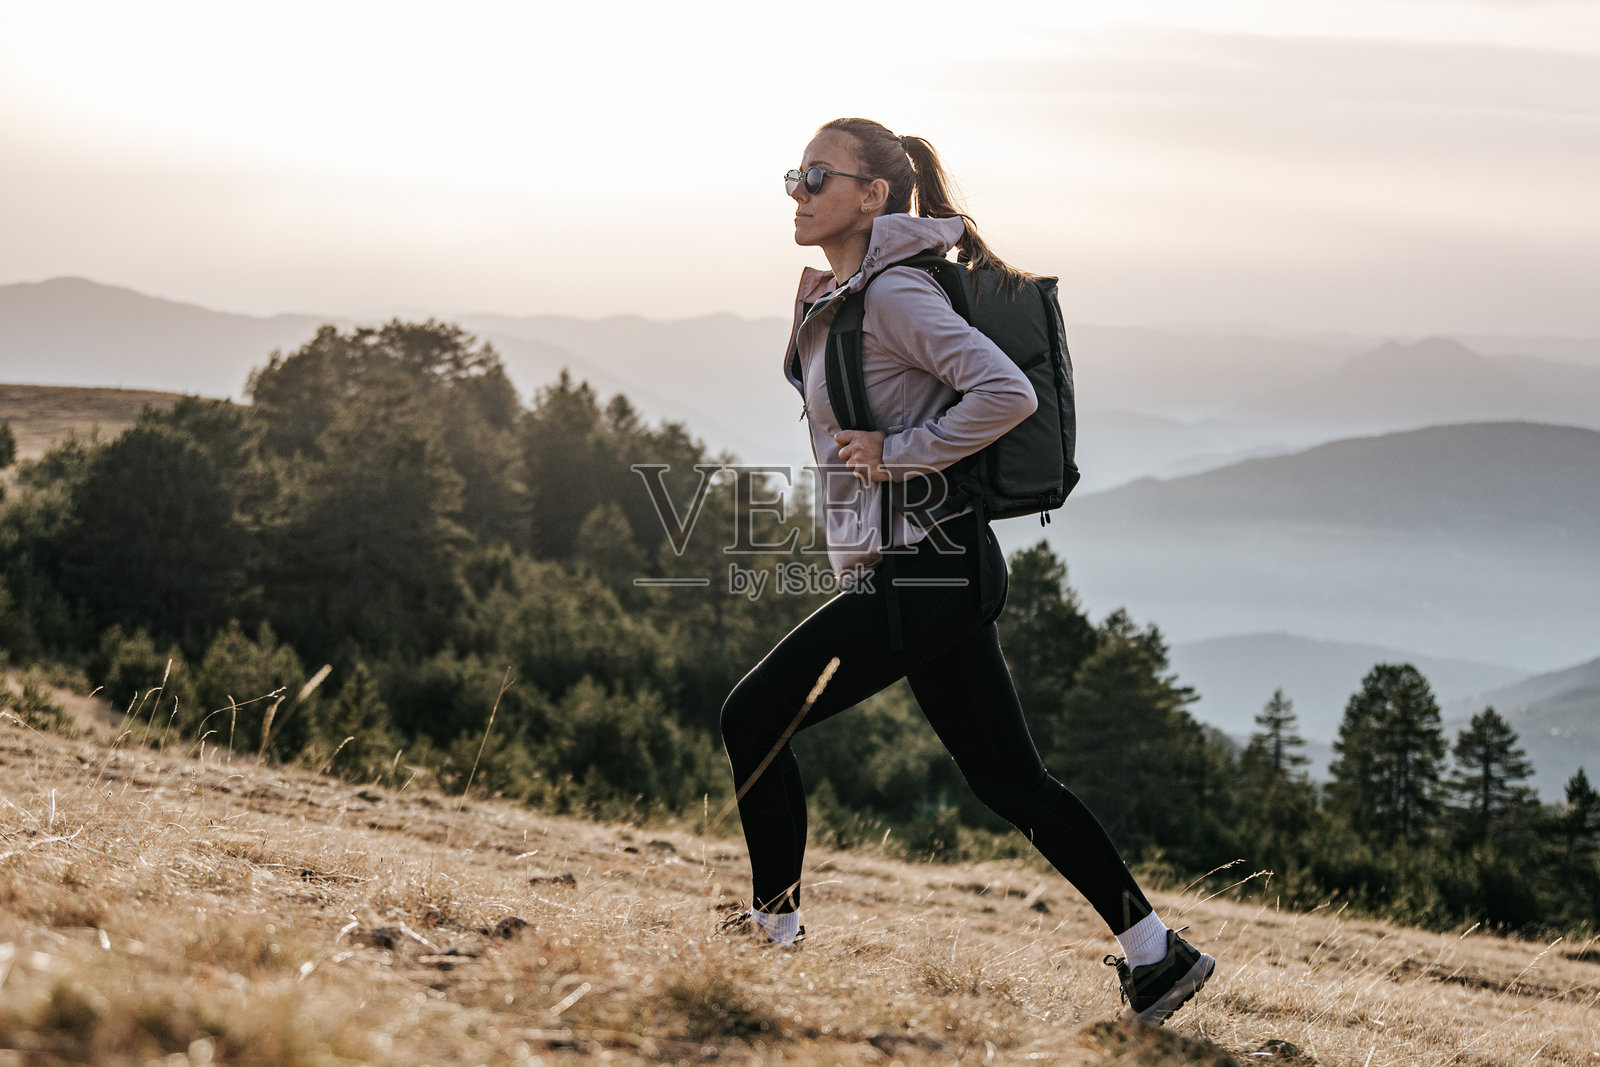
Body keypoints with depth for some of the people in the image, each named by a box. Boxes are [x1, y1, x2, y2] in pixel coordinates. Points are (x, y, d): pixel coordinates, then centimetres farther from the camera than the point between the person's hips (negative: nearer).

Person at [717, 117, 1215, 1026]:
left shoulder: (894, 292, -14)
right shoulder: (842, 295, 15)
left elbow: (1007, 393, -24)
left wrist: (898, 454, -18)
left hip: (924, 567, -10)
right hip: (931, 572, 10)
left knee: (755, 717, -1)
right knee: (1012, 779, 10)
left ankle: (774, 926, 11)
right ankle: (1157, 952, 13)